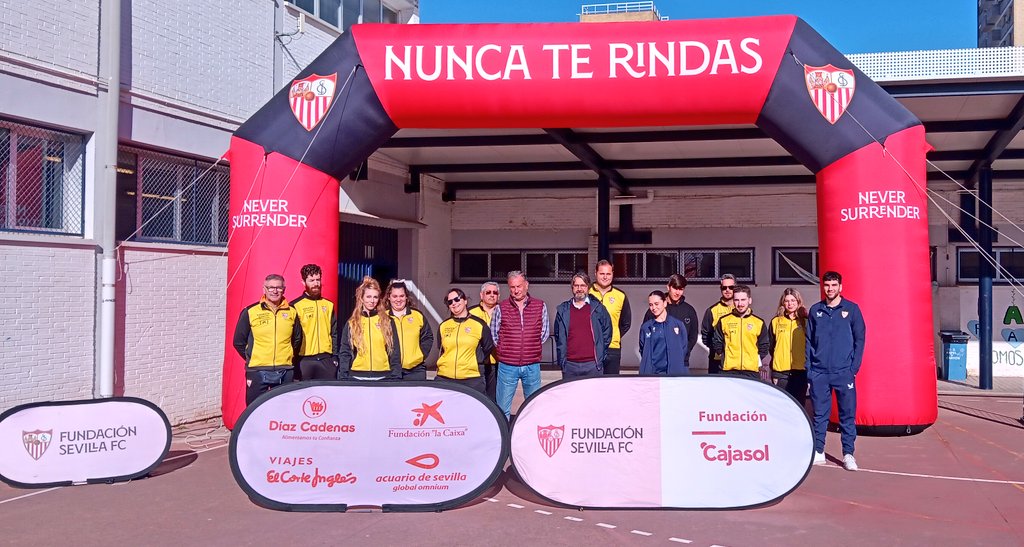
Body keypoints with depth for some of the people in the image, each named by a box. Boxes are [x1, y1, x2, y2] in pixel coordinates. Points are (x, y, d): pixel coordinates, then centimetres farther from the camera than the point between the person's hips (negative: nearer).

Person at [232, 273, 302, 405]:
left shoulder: (291, 312, 8)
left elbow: (297, 339, 20)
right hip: (257, 372, -2)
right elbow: (239, 342, 8)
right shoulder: (250, 312, 1)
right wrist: (251, 359, 6)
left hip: (285, 373, 2)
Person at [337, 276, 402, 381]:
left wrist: (396, 377, -1)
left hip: (383, 376, 0)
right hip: (357, 376, 0)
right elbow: (344, 353, 8)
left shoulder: (388, 322, 8)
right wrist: (343, 378, 0)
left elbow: (395, 352, 7)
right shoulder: (351, 324, 9)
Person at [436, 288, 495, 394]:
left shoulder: (479, 324, 2)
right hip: (444, 378, 3)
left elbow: (488, 348, 11)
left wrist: (475, 363, 8)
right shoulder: (443, 326, 12)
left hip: (472, 379, -3)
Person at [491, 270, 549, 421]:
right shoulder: (501, 308, 0)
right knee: (503, 409, 3)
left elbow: (545, 332, 12)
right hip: (507, 366, -1)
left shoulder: (540, 306, 3)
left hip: (532, 365, 1)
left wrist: (532, 348, 7)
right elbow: (493, 334, 9)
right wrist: (505, 350, 7)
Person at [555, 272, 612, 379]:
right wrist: (561, 359, 9)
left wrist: (601, 354, 5)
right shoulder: (563, 310, 10)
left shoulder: (598, 308, 5)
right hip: (569, 365, 2)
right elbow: (558, 336, 16)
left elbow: (607, 331, 10)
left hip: (593, 365, -1)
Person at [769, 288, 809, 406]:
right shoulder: (776, 321, 7)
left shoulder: (805, 322, 6)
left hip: (800, 371, 0)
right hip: (781, 371, 0)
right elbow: (770, 346, 10)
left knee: (799, 405, 6)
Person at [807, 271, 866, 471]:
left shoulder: (851, 309, 2)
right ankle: (818, 452, 15)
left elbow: (860, 339, 2)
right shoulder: (815, 310, 7)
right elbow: (809, 341, 8)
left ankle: (848, 454, 11)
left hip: (844, 372, -1)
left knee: (847, 415, 3)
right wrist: (809, 368, 1)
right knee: (819, 414, 6)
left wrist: (854, 367, -5)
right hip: (819, 372, 2)